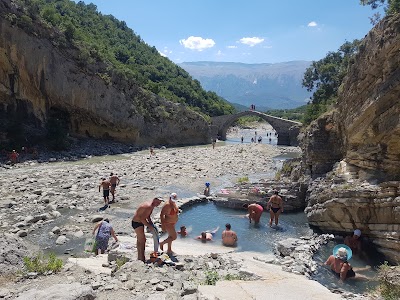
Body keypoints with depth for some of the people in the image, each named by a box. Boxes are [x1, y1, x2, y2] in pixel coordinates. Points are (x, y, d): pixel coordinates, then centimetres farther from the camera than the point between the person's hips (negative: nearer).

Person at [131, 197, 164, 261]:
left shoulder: (151, 206, 4)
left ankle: (139, 257, 30)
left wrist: (151, 223, 7)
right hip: (136, 222, -11)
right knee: (142, 239, -7)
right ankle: (142, 258, -1)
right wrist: (149, 226, -23)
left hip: (140, 222, 11)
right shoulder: (149, 206, -27)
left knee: (139, 240, 18)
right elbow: (142, 218, -30)